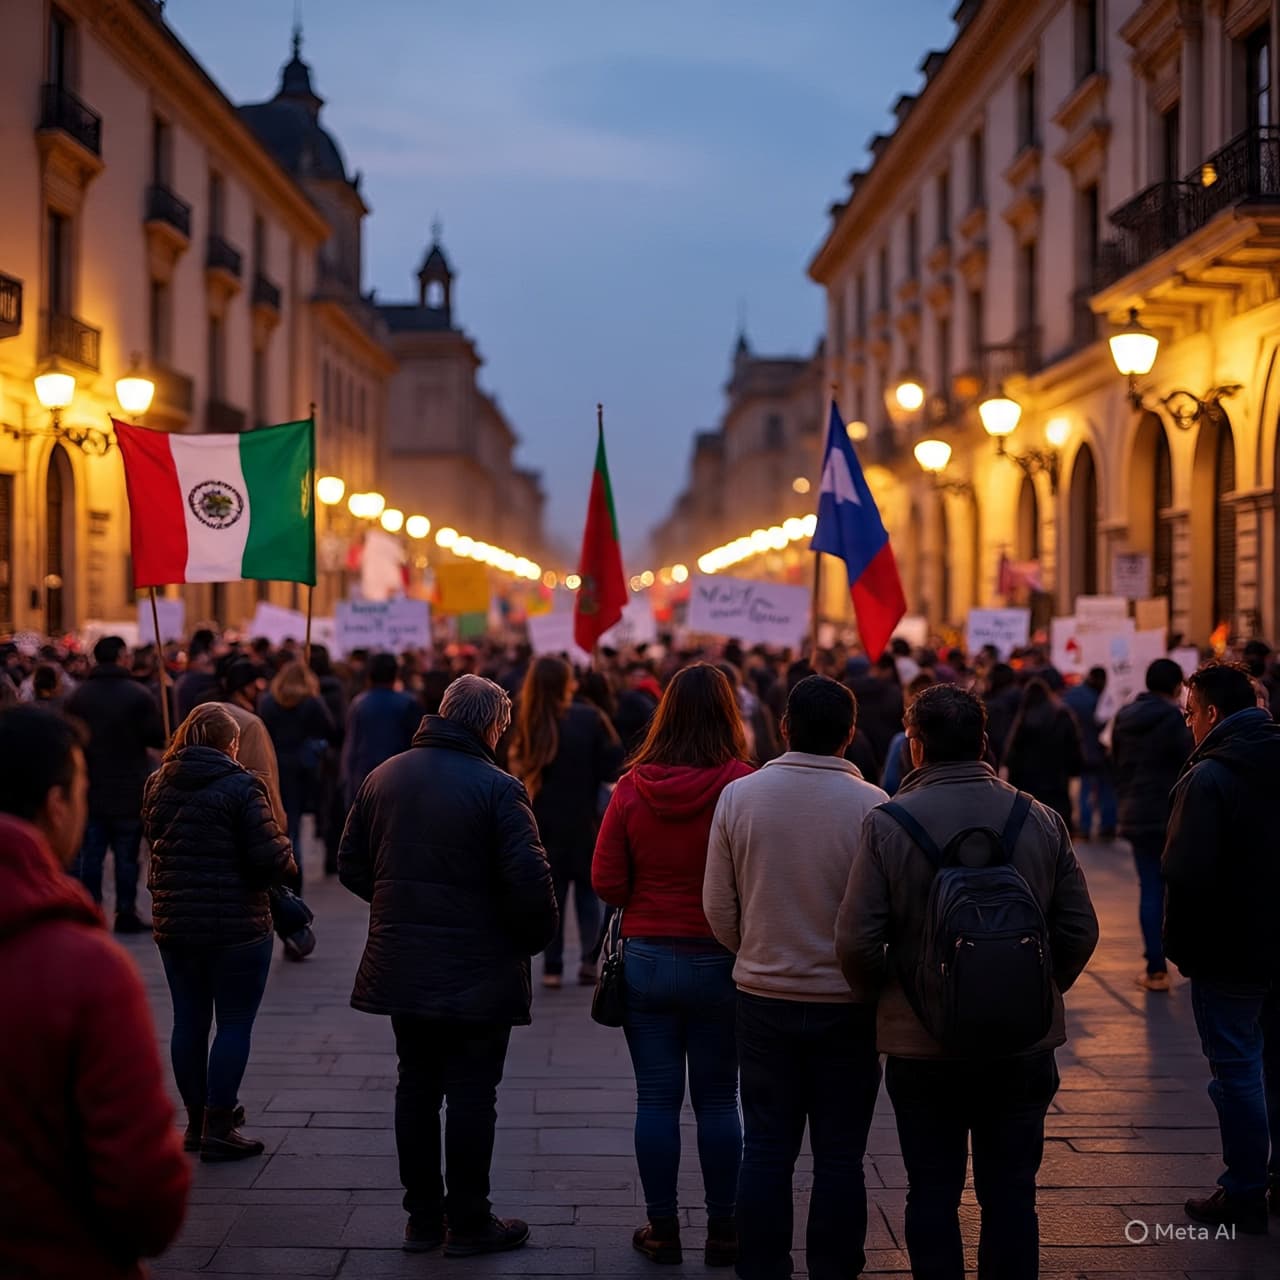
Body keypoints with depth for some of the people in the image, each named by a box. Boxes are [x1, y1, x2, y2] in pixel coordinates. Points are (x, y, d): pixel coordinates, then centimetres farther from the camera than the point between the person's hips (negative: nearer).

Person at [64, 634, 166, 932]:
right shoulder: (139, 696, -12)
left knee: (89, 854, 8)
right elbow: (159, 737, -10)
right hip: (130, 791, -3)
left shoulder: (78, 696, -2)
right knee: (126, 855, 5)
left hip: (90, 788, 3)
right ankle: (126, 913, 8)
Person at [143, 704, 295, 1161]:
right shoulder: (239, 786, -13)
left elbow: (154, 844, 15)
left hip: (173, 922, 6)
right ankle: (218, 1129, 4)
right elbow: (271, 858, -17)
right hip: (237, 924, -6)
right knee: (234, 1024, 3)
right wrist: (286, 863, 4)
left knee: (189, 1021, 14)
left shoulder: (158, 784, 5)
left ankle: (196, 1120, 24)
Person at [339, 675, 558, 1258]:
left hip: (401, 966, 6)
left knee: (416, 1088, 14)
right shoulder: (498, 788, -14)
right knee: (471, 1095, 4)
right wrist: (537, 935, -2)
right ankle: (468, 1223, 12)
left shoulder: (383, 777, 6)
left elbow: (351, 865, 10)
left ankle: (422, 1218, 21)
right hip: (478, 971, -6)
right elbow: (528, 880, -19)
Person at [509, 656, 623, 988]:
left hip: (545, 820, 1)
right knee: (588, 889, 13)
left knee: (550, 891, 12)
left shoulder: (529, 725, -9)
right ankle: (589, 961, 4)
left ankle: (552, 966, 8)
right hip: (585, 819, -1)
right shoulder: (590, 718, -11)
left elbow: (518, 771, -6)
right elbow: (613, 765, -9)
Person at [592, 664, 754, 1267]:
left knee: (656, 1099, 9)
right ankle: (722, 1230, 17)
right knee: (717, 1099, 11)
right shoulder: (744, 786, -14)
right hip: (720, 962, -1)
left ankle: (662, 1229, 16)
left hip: (646, 960, 1)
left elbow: (606, 883, -4)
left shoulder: (632, 787, -7)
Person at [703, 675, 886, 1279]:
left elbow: (718, 906, 1)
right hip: (848, 1003, -2)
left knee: (766, 1147, 11)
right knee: (839, 1154, 8)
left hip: (763, 997, 2)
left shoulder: (739, 795, -5)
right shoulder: (871, 805, -13)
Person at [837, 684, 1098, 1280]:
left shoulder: (887, 824, -11)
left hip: (922, 1045, -2)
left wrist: (883, 997, 5)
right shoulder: (1040, 821, -2)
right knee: (1010, 1196, 12)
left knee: (932, 1193, 10)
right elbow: (1080, 930, 0)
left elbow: (857, 941, -13)